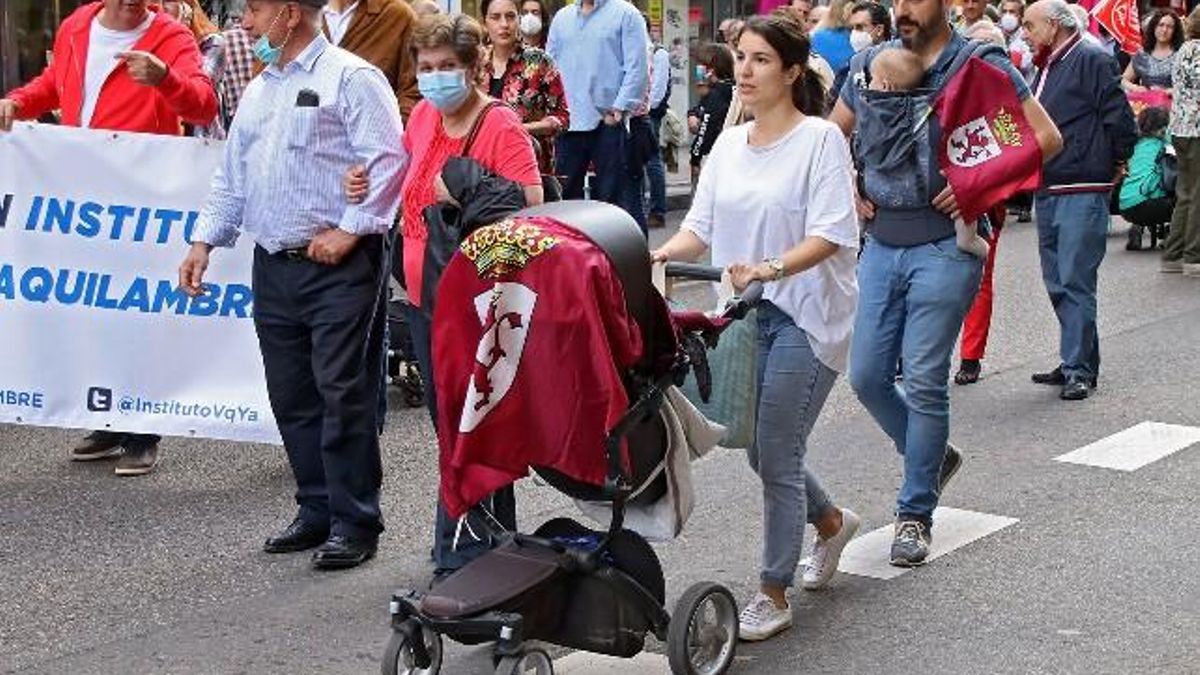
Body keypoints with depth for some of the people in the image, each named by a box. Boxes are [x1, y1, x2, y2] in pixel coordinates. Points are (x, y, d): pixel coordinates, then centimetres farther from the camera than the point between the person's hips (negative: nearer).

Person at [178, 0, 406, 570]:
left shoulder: (349, 78, -7)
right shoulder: (258, 91, 19)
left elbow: (387, 160, -15)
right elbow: (233, 175, 23)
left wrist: (349, 229, -16)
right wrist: (205, 240, 14)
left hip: (339, 267, -8)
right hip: (274, 267, 8)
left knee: (343, 394, -6)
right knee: (291, 396, 10)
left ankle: (354, 521, 2)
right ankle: (316, 510, 21)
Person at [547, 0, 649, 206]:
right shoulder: (562, 17, 16)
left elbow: (637, 68, -6)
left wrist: (618, 109, -13)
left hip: (608, 122, -4)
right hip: (566, 122, 4)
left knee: (608, 198, 0)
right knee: (564, 196, 5)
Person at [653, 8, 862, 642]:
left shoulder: (820, 139, -10)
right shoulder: (729, 144, 9)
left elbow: (831, 235, -18)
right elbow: (701, 225, 8)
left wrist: (770, 268, -32)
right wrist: (661, 254, -12)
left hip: (804, 316, -6)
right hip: (747, 314, 6)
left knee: (776, 457, -5)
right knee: (762, 451, 14)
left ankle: (773, 594, 9)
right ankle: (830, 521, 43)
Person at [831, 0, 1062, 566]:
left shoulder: (981, 66, -5)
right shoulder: (869, 65, 9)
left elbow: (1045, 137, -6)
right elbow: (833, 135, 23)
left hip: (944, 248, -5)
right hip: (880, 245, 5)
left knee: (924, 383, -4)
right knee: (867, 377, 5)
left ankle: (915, 513, 10)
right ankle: (933, 456, 30)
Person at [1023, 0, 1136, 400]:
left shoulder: (1092, 60, -11)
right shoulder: (1047, 68, 17)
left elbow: (1119, 119, -13)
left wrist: (1115, 164, -2)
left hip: (1083, 194, -9)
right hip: (1047, 193, 9)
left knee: (1075, 283, -8)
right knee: (1057, 284, 12)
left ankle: (1079, 370, -3)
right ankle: (1079, 363, 22)